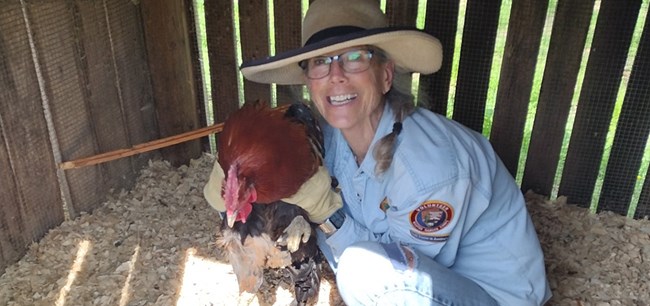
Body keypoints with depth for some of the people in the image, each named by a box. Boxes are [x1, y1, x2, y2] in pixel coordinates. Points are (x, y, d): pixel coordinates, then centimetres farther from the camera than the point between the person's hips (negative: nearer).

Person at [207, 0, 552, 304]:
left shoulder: (431, 166, -31)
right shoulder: (332, 135, -10)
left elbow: (404, 270, -20)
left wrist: (328, 215, -30)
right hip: (428, 276, 7)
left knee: (365, 267, -31)